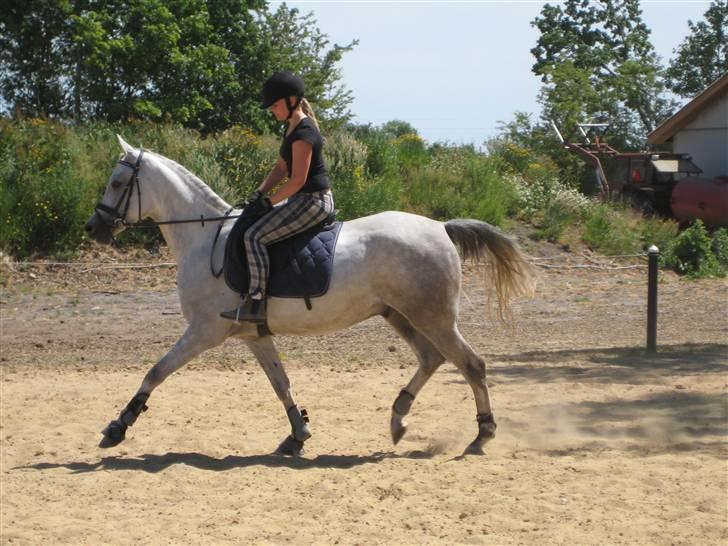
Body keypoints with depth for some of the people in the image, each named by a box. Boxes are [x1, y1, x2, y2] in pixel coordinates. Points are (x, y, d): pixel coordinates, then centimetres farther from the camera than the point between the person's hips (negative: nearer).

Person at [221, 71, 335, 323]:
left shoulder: (303, 133, -19)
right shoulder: (292, 128, 13)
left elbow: (297, 180, -22)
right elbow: (281, 167, 19)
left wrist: (268, 201, -15)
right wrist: (260, 193, 7)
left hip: (314, 201, -11)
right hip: (304, 199, 11)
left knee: (255, 235, -18)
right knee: (250, 224, 20)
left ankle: (256, 303, -18)